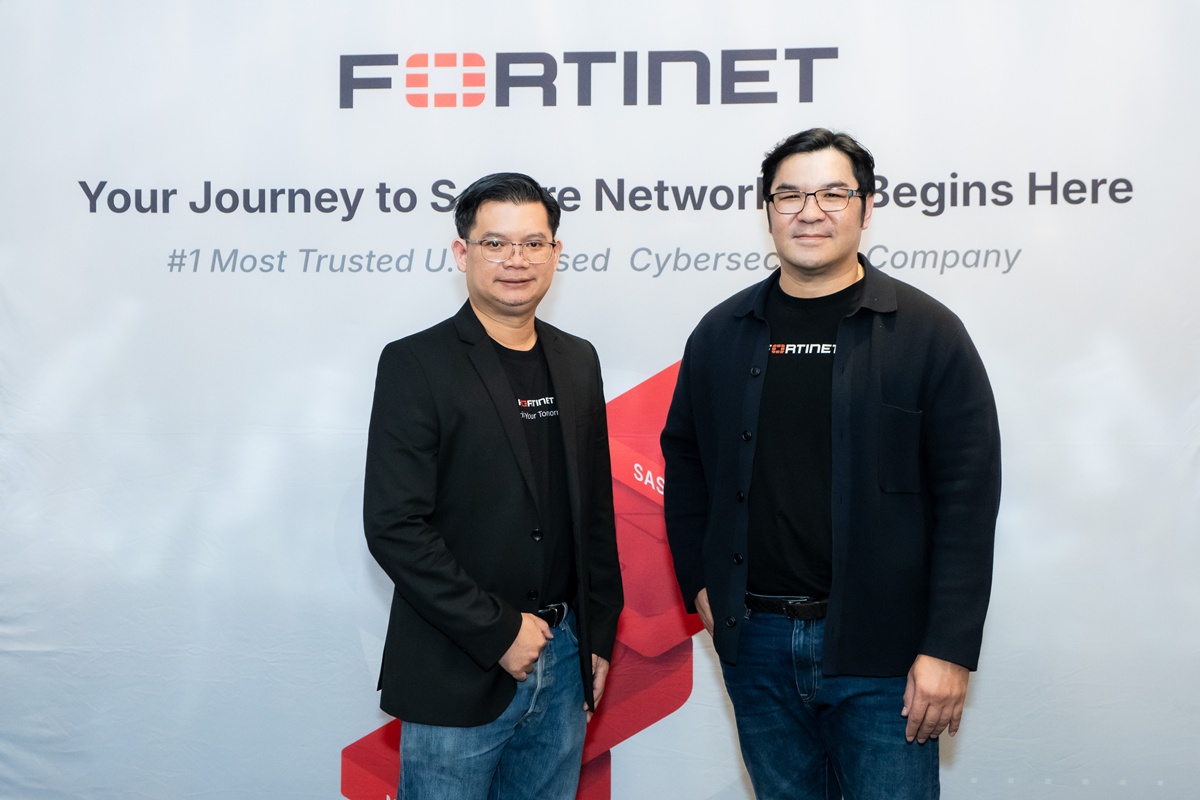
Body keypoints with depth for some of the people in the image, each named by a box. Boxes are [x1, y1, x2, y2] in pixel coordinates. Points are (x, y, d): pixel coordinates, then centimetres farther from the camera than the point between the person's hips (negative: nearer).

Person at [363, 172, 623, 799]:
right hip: (458, 675, -5)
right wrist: (497, 632, -15)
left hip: (562, 665, 5)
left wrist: (598, 636, 9)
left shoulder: (577, 361, 8)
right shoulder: (415, 364, -9)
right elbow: (394, 527, -16)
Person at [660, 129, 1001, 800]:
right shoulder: (721, 334, 6)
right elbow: (684, 461, 16)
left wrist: (950, 649, -12)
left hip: (881, 646, -3)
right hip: (754, 641, 3)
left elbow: (969, 497, -8)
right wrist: (699, 582, 7)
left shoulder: (928, 332, -5)